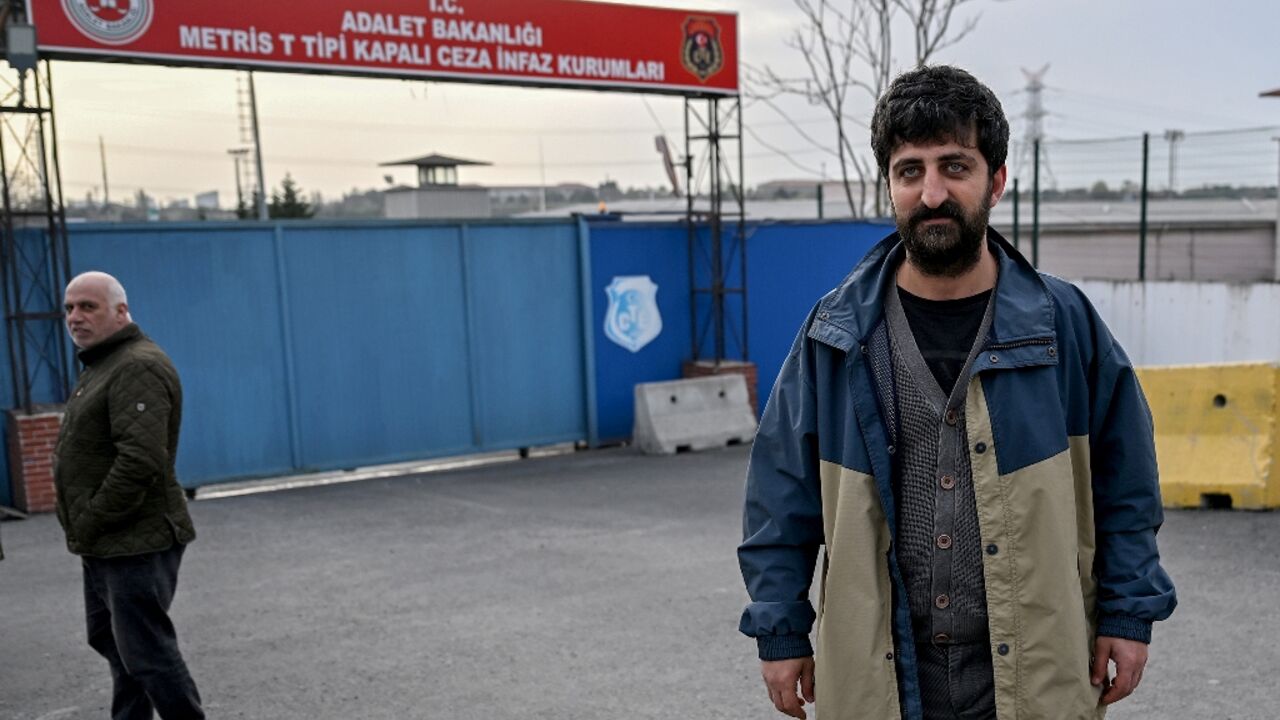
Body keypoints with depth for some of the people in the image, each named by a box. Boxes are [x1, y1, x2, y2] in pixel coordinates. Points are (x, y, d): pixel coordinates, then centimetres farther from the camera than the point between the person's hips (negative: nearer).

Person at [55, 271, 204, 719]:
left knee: (146, 652, -6)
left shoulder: (137, 367, -18)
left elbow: (140, 462, -27)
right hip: (107, 545, 11)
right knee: (111, 641, 20)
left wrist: (89, 523, -18)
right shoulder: (103, 365, 16)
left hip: (136, 543, -11)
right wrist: (83, 528, 13)